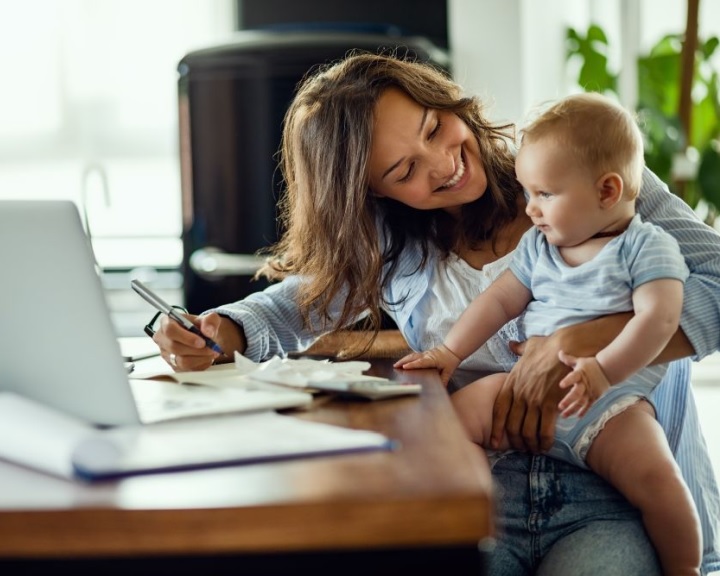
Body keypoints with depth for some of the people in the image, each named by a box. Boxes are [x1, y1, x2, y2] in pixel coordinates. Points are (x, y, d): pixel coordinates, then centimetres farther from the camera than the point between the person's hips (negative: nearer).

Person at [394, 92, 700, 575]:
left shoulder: (647, 246, -1)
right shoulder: (538, 246, 18)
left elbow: (659, 317, -14)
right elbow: (499, 300, 19)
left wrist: (603, 369, -27)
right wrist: (450, 352, 7)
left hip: (610, 402, -5)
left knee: (654, 475, -29)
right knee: (454, 416, -15)